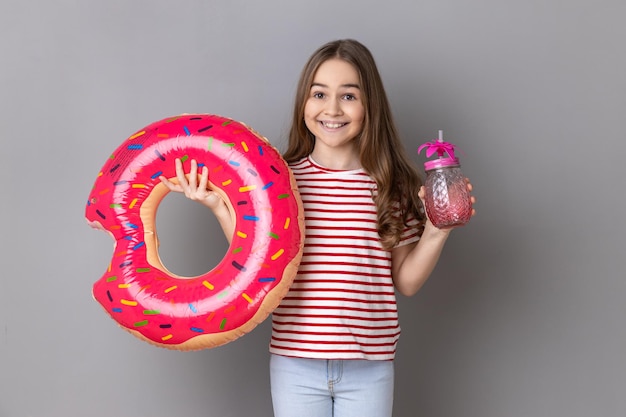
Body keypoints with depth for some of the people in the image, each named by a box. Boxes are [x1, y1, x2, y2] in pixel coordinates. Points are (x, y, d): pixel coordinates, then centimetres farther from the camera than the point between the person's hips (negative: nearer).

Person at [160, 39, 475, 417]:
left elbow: (406, 282, 2)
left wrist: (436, 232, -12)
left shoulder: (393, 185, -3)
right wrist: (221, 209, -9)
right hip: (295, 364, 0)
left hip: (369, 367, 0)